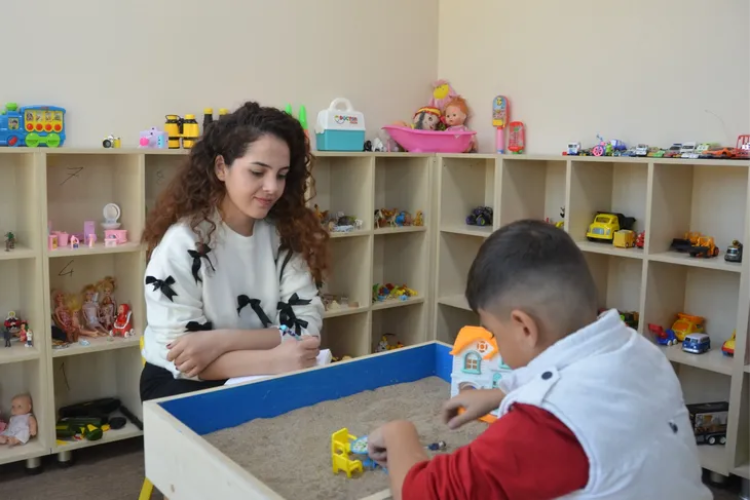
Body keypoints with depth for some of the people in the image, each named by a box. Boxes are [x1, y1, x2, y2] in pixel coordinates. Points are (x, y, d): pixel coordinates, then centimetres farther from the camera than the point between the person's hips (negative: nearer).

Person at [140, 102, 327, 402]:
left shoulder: (286, 233, -4)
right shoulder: (182, 242, -16)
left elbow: (306, 326, -11)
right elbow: (180, 355, -19)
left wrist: (221, 340, -23)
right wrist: (273, 361, -31)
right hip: (181, 386, -5)